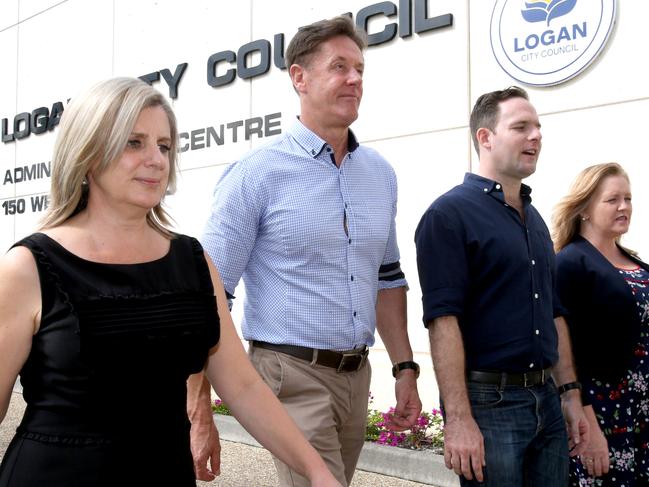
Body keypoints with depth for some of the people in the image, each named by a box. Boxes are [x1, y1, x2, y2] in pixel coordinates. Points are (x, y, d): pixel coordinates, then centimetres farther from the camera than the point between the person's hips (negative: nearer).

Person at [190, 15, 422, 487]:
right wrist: (200, 411, -12)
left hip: (357, 376, 6)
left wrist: (405, 368, 13)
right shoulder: (256, 174, -9)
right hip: (293, 375, -6)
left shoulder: (380, 174, 9)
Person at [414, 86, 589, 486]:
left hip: (547, 400, 8)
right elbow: (443, 318, -18)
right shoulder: (450, 214, -10)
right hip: (488, 402, -7)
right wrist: (458, 418, -22)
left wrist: (570, 394, 14)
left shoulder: (535, 219, 15)